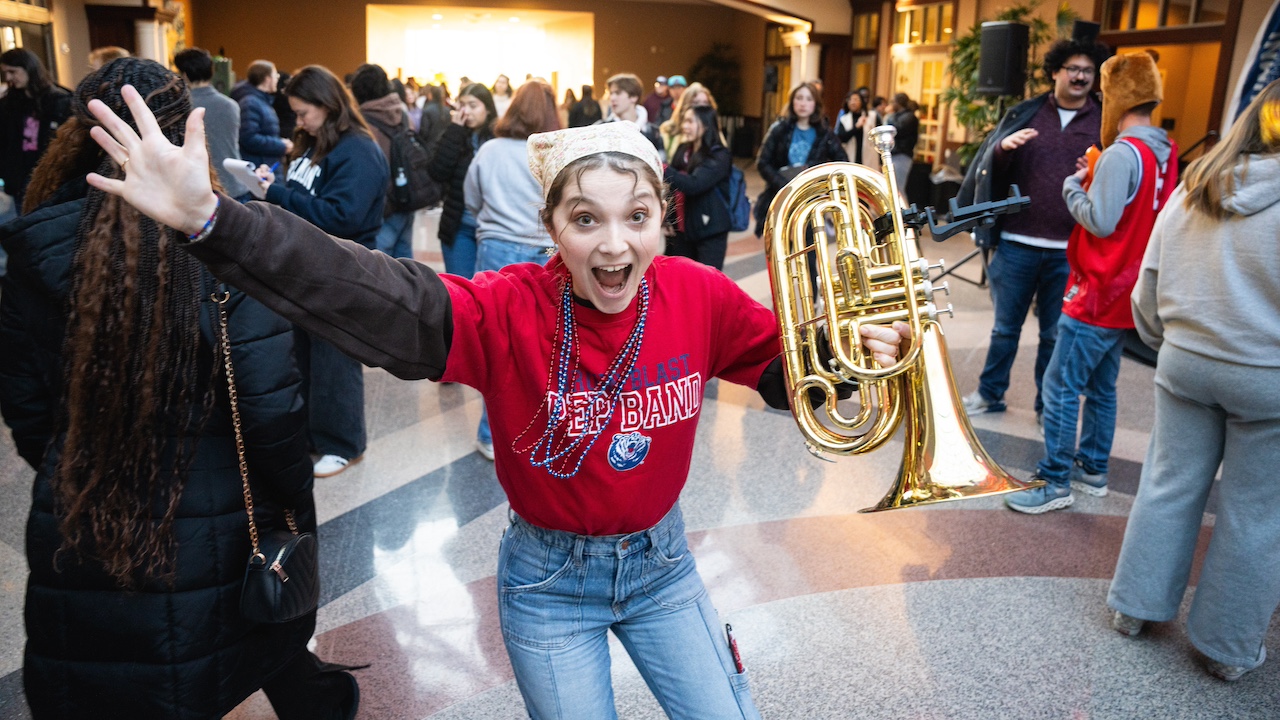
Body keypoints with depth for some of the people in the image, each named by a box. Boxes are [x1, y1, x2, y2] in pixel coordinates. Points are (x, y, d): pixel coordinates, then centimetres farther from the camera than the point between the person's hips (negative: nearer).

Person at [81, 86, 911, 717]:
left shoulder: (698, 296, -15)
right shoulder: (511, 311, -24)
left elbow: (786, 365, 0)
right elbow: (379, 302, -37)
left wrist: (855, 352, -20)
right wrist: (212, 219, -48)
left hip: (661, 560, 3)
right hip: (550, 580, -2)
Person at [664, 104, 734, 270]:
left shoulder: (719, 156, -11)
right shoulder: (683, 151, 9)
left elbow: (694, 185, -25)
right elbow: (673, 187, 12)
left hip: (710, 232, -6)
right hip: (682, 228, 6)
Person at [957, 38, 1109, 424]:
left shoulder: (1104, 124, 5)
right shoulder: (1024, 115, 7)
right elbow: (990, 167, 5)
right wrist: (1003, 147, -16)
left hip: (1070, 250, 0)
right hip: (1017, 243, 1)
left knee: (1056, 334, 9)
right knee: (1005, 326, 12)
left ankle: (1047, 405, 23)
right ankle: (990, 393, 27)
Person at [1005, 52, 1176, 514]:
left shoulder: (1123, 153, -19)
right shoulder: (1164, 152, 9)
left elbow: (1100, 221, -22)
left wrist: (1073, 185, -7)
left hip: (1098, 294, -9)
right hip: (1128, 294, 9)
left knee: (1061, 386, -5)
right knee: (1100, 387, 17)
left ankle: (1055, 483, 0)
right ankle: (1093, 470, 28)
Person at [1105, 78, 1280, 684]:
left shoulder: (1190, 192, 1)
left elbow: (1148, 288, 7)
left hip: (1185, 364, 4)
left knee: (1169, 487, 16)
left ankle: (1136, 607, 27)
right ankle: (1228, 648, 21)